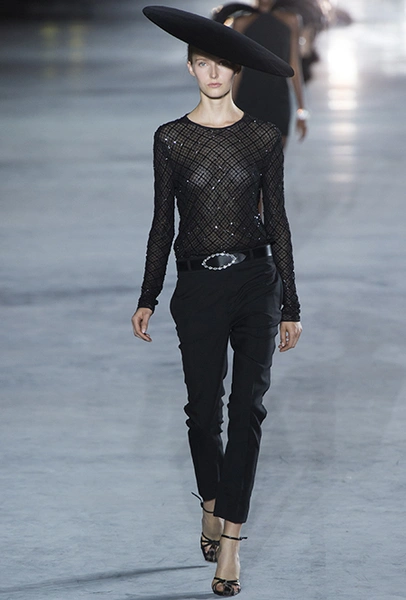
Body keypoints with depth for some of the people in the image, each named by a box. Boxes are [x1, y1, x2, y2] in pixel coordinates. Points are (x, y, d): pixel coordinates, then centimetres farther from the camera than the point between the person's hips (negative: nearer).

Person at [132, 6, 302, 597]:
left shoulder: (264, 137, 2)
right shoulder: (171, 138, 2)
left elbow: (277, 220, 5)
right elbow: (163, 222, 7)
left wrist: (290, 305, 4)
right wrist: (148, 299, 3)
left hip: (256, 281, 0)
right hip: (198, 285, 1)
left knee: (247, 407, -6)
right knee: (204, 407, 6)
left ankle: (229, 541, -6)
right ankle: (212, 508, 30)